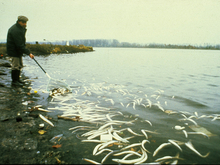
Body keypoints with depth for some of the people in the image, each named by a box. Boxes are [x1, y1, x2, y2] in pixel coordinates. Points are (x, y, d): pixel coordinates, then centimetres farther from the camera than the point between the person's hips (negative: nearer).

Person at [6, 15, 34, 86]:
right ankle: (14, 81, 9)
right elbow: (20, 45, -28)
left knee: (19, 65, 16)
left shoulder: (20, 28, 7)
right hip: (14, 51, -10)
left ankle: (17, 79, 28)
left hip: (18, 50, 10)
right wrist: (29, 53, -28)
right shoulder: (15, 30, -25)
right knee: (16, 66, -3)